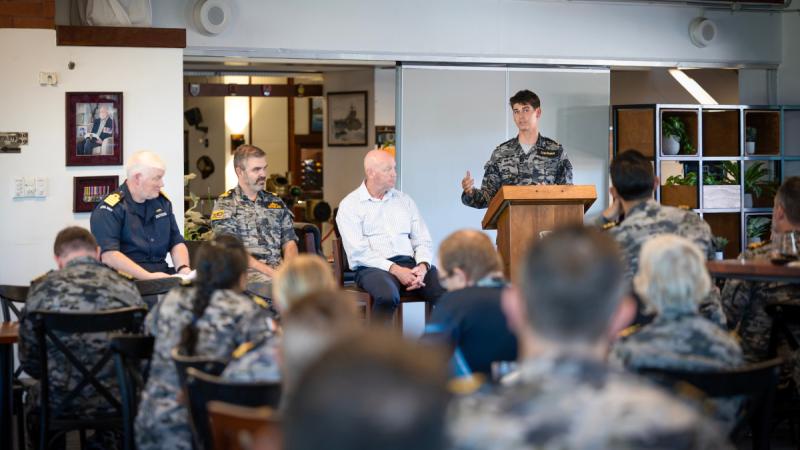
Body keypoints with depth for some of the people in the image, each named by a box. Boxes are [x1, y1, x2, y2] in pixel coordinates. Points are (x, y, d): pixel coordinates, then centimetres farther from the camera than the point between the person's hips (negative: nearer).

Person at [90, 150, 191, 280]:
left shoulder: (162, 202, 14)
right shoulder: (110, 210, -8)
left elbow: (176, 242, 18)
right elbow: (108, 255, -19)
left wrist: (183, 269, -3)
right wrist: (148, 277, -27)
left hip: (163, 276, 7)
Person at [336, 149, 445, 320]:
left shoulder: (404, 201, 18)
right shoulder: (350, 205, 4)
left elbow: (422, 241, 14)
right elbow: (358, 251, -7)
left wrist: (422, 266, -9)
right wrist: (395, 269, -17)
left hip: (409, 263, 4)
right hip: (372, 267, -4)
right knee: (388, 295, -39)